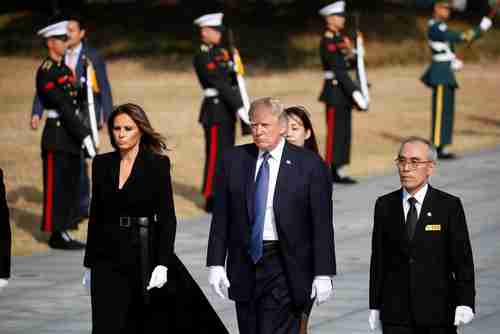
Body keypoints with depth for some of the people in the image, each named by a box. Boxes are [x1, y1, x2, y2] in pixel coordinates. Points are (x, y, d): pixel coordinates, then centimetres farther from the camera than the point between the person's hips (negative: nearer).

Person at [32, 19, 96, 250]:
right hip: (57, 135, -9)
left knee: (71, 185, 10)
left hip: (71, 135, 9)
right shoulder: (46, 72, -14)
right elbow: (63, 107, -19)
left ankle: (63, 233, 16)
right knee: (57, 186, -3)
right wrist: (84, 136, -21)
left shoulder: (65, 69, 14)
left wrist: (84, 135, 12)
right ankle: (57, 235, 2)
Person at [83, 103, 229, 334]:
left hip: (143, 253, -3)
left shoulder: (157, 164, -4)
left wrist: (162, 264, -15)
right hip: (107, 256, 3)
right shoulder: (101, 164, 7)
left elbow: (167, 218, -6)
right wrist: (89, 264, 10)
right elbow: (95, 215, 12)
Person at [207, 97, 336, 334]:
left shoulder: (310, 165, -4)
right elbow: (221, 217, 8)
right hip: (245, 266, 4)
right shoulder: (233, 161, 6)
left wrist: (323, 275, -8)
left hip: (286, 269, -4)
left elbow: (322, 225, -4)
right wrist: (216, 263, 1)